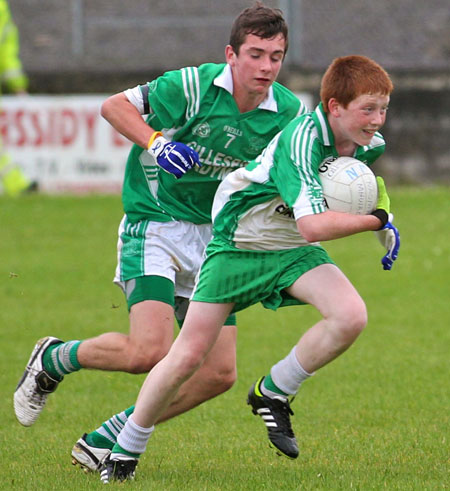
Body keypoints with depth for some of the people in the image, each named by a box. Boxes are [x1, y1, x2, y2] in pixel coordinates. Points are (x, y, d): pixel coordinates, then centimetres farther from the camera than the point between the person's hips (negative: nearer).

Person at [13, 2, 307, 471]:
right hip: (154, 224, -6)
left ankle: (104, 440, 14)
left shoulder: (289, 112, -4)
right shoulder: (192, 87, -18)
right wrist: (155, 142, -27)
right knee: (149, 351, -24)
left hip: (215, 236, 6)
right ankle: (53, 361, 7)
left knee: (218, 373, -2)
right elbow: (114, 105, -9)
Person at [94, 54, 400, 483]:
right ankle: (125, 452, 17)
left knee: (351, 316, -24)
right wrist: (376, 221, -33)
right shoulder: (301, 139, -32)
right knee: (188, 357, -5)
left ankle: (273, 393, -1)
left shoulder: (369, 145, -9)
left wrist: (380, 204, 6)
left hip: (295, 253, 5)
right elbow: (313, 225, -43)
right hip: (237, 246, -5)